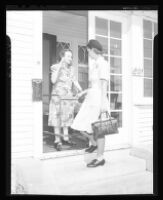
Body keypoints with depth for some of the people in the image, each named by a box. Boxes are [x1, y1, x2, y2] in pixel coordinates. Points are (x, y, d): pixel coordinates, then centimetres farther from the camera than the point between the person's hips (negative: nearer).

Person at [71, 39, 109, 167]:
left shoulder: (102, 63, -8)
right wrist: (84, 92, 30)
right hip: (91, 99, 9)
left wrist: (103, 103, -20)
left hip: (98, 99, -9)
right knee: (80, 125, 7)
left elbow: (104, 84, -16)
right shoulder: (96, 64, 20)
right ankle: (94, 143, 30)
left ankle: (100, 158, 11)